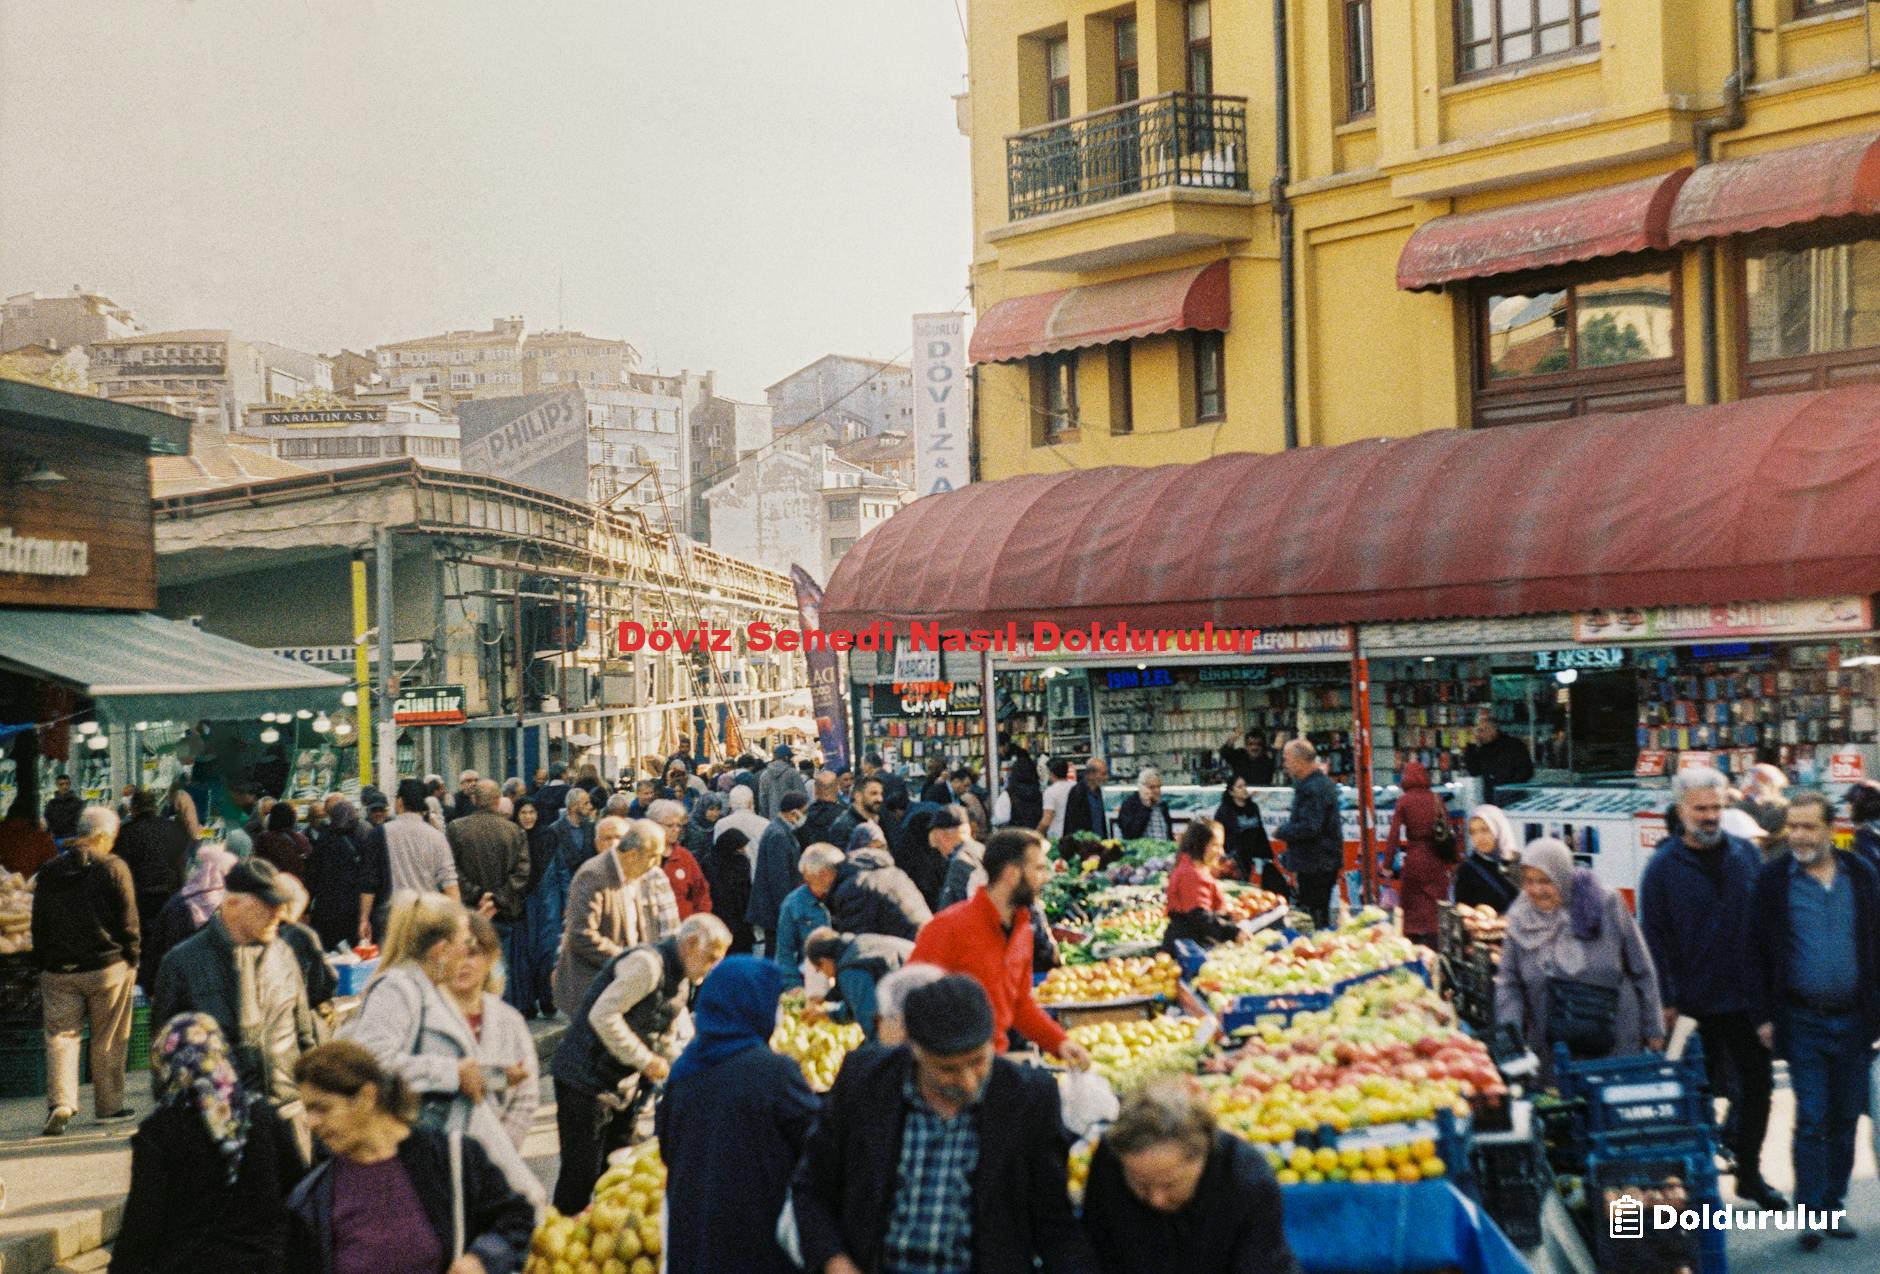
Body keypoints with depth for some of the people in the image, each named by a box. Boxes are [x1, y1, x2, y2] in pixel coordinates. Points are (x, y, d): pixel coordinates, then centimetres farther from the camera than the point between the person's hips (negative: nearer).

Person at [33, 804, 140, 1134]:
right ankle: (108, 1104, 14)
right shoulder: (113, 868, -8)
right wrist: (131, 962, 4)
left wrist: (42, 965, 18)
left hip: (58, 971, 3)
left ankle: (60, 1101, -13)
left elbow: (38, 927, 12)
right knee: (107, 1040, 8)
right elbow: (128, 922, -7)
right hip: (108, 967, -3)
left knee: (60, 1036, 4)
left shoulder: (48, 872, 7)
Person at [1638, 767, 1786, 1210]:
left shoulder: (1746, 854, 5)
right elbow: (1654, 937, -6)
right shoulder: (1663, 867, -5)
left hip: (1749, 1001, 3)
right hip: (1696, 1003, -3)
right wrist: (1664, 1001, -11)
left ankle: (1750, 1175, 25)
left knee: (1756, 1088, 10)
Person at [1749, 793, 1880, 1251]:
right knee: (1811, 1120, -4)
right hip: (1803, 1020, -3)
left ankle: (1833, 1205, 19)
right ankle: (1810, 1213, 1)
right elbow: (1759, 951, 0)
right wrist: (1765, 1016, -5)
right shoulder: (1773, 879, -2)